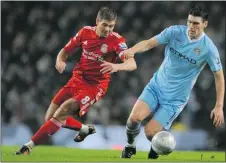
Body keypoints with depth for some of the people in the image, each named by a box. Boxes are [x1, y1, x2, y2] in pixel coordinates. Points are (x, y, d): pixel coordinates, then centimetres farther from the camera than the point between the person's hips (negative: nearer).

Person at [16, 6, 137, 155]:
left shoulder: (117, 41, -15)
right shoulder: (85, 32, -2)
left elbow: (132, 64, -28)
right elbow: (65, 51, 9)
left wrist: (116, 66, -49)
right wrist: (60, 61, -15)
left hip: (96, 86, -5)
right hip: (78, 80, 6)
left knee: (64, 110, -25)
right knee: (50, 117, 4)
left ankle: (29, 147, -21)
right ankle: (85, 129, 30)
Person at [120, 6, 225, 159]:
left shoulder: (209, 48, -16)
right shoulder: (175, 31, -10)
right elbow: (150, 43, -13)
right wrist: (132, 50, -36)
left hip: (176, 98, -3)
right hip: (157, 85, 3)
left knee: (150, 132, -14)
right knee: (135, 117, -19)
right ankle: (130, 145, 14)